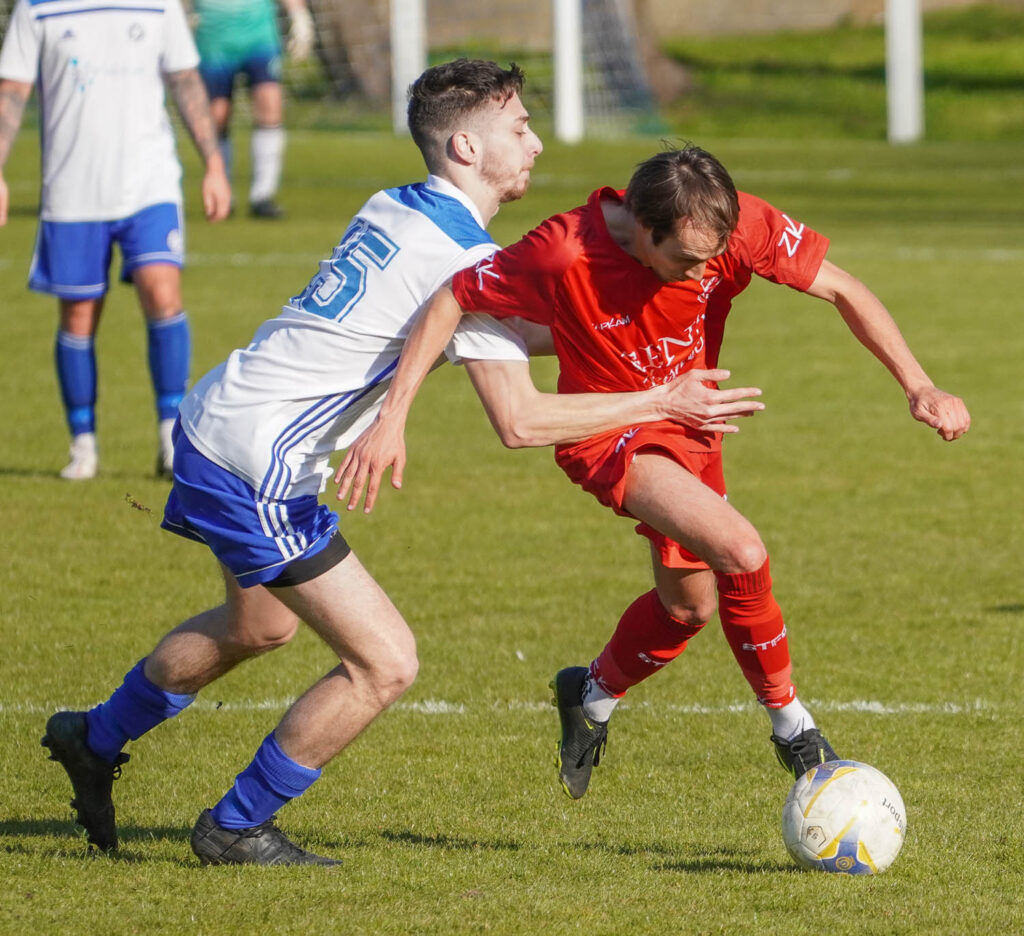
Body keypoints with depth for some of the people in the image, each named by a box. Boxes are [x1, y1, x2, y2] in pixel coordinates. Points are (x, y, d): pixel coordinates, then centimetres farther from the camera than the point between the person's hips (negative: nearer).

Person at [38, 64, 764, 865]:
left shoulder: (393, 210, 9)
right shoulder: (467, 260, -18)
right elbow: (520, 421, -20)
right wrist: (661, 404, -13)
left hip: (218, 424, 10)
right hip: (256, 467, -10)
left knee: (260, 625, 33)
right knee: (384, 663, -6)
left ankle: (96, 739, 50)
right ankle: (237, 829, 7)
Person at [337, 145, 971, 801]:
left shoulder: (740, 224, -25)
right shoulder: (565, 255, -33)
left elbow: (843, 290, -14)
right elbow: (450, 303, -22)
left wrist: (920, 386, -22)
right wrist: (392, 419, -25)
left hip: (688, 424, 6)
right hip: (609, 434, -6)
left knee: (690, 603, 20)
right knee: (742, 555, -25)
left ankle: (592, 696, 50)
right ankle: (792, 727, -4)